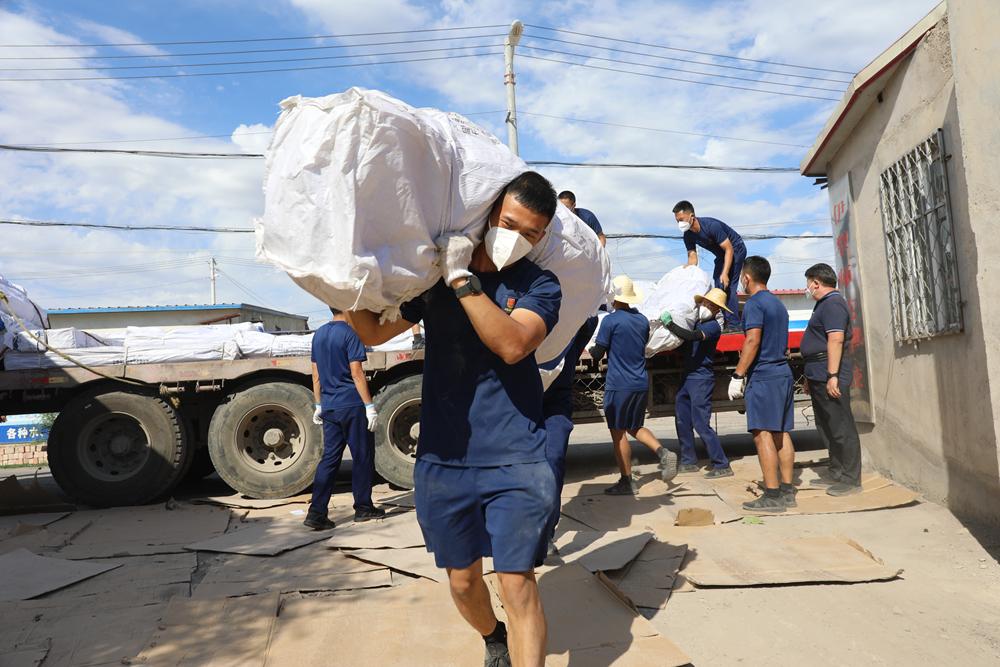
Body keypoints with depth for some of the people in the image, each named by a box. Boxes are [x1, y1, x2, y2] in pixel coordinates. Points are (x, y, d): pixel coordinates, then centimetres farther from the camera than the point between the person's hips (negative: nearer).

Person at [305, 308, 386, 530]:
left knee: (330, 458, 8)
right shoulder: (349, 333, -11)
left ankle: (316, 513, 3)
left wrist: (319, 405, 21)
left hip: (329, 407, 7)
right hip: (352, 405, -7)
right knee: (362, 456, 6)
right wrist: (369, 405, -13)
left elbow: (316, 375, 15)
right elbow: (356, 374, -16)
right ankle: (363, 507, 15)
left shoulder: (319, 334, 12)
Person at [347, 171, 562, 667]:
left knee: (517, 583, -6)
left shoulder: (539, 285, -1)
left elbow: (512, 344, -21)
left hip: (514, 460, -3)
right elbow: (374, 333, 11)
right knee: (462, 580, 16)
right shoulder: (434, 274, 7)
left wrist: (462, 279, -23)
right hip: (442, 459, 3)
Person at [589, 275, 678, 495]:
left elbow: (597, 354, -6)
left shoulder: (611, 320, -11)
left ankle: (627, 481, 6)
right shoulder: (642, 320, 9)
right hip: (641, 383, 7)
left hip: (619, 384, -7)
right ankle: (663, 452, -1)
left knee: (618, 432, 2)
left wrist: (591, 350, 16)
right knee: (635, 427, 21)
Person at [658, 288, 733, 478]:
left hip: (701, 378, -8)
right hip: (686, 377, 8)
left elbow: (693, 337, -29)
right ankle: (689, 461, 24)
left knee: (701, 423, -10)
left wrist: (669, 324, -24)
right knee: (682, 420, 12)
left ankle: (722, 465, -3)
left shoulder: (713, 326, -11)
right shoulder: (695, 322, 13)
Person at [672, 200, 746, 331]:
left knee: (727, 285, -18)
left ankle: (733, 324, -18)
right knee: (718, 286, 7)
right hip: (722, 255, 8)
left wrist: (725, 273, -38)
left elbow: (729, 249, -30)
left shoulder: (711, 226, -33)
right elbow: (692, 256, -7)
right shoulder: (688, 235, -10)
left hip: (736, 250, -8)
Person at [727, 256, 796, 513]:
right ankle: (787, 490, 15)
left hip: (763, 376, -9)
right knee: (781, 434, 11)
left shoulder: (754, 304, -9)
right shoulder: (778, 304, 19)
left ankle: (772, 496, -8)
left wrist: (737, 375, -16)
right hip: (784, 374, 9)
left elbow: (753, 341, -18)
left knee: (763, 434, -8)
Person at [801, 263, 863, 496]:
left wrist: (832, 376, -28)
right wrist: (811, 376, 25)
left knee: (841, 427, -5)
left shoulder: (833, 304, -13)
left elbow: (836, 340, -23)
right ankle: (836, 474, 24)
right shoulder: (825, 304, 20)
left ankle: (851, 480, 0)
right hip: (820, 376, 11)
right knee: (827, 426, 15)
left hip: (829, 374, -11)